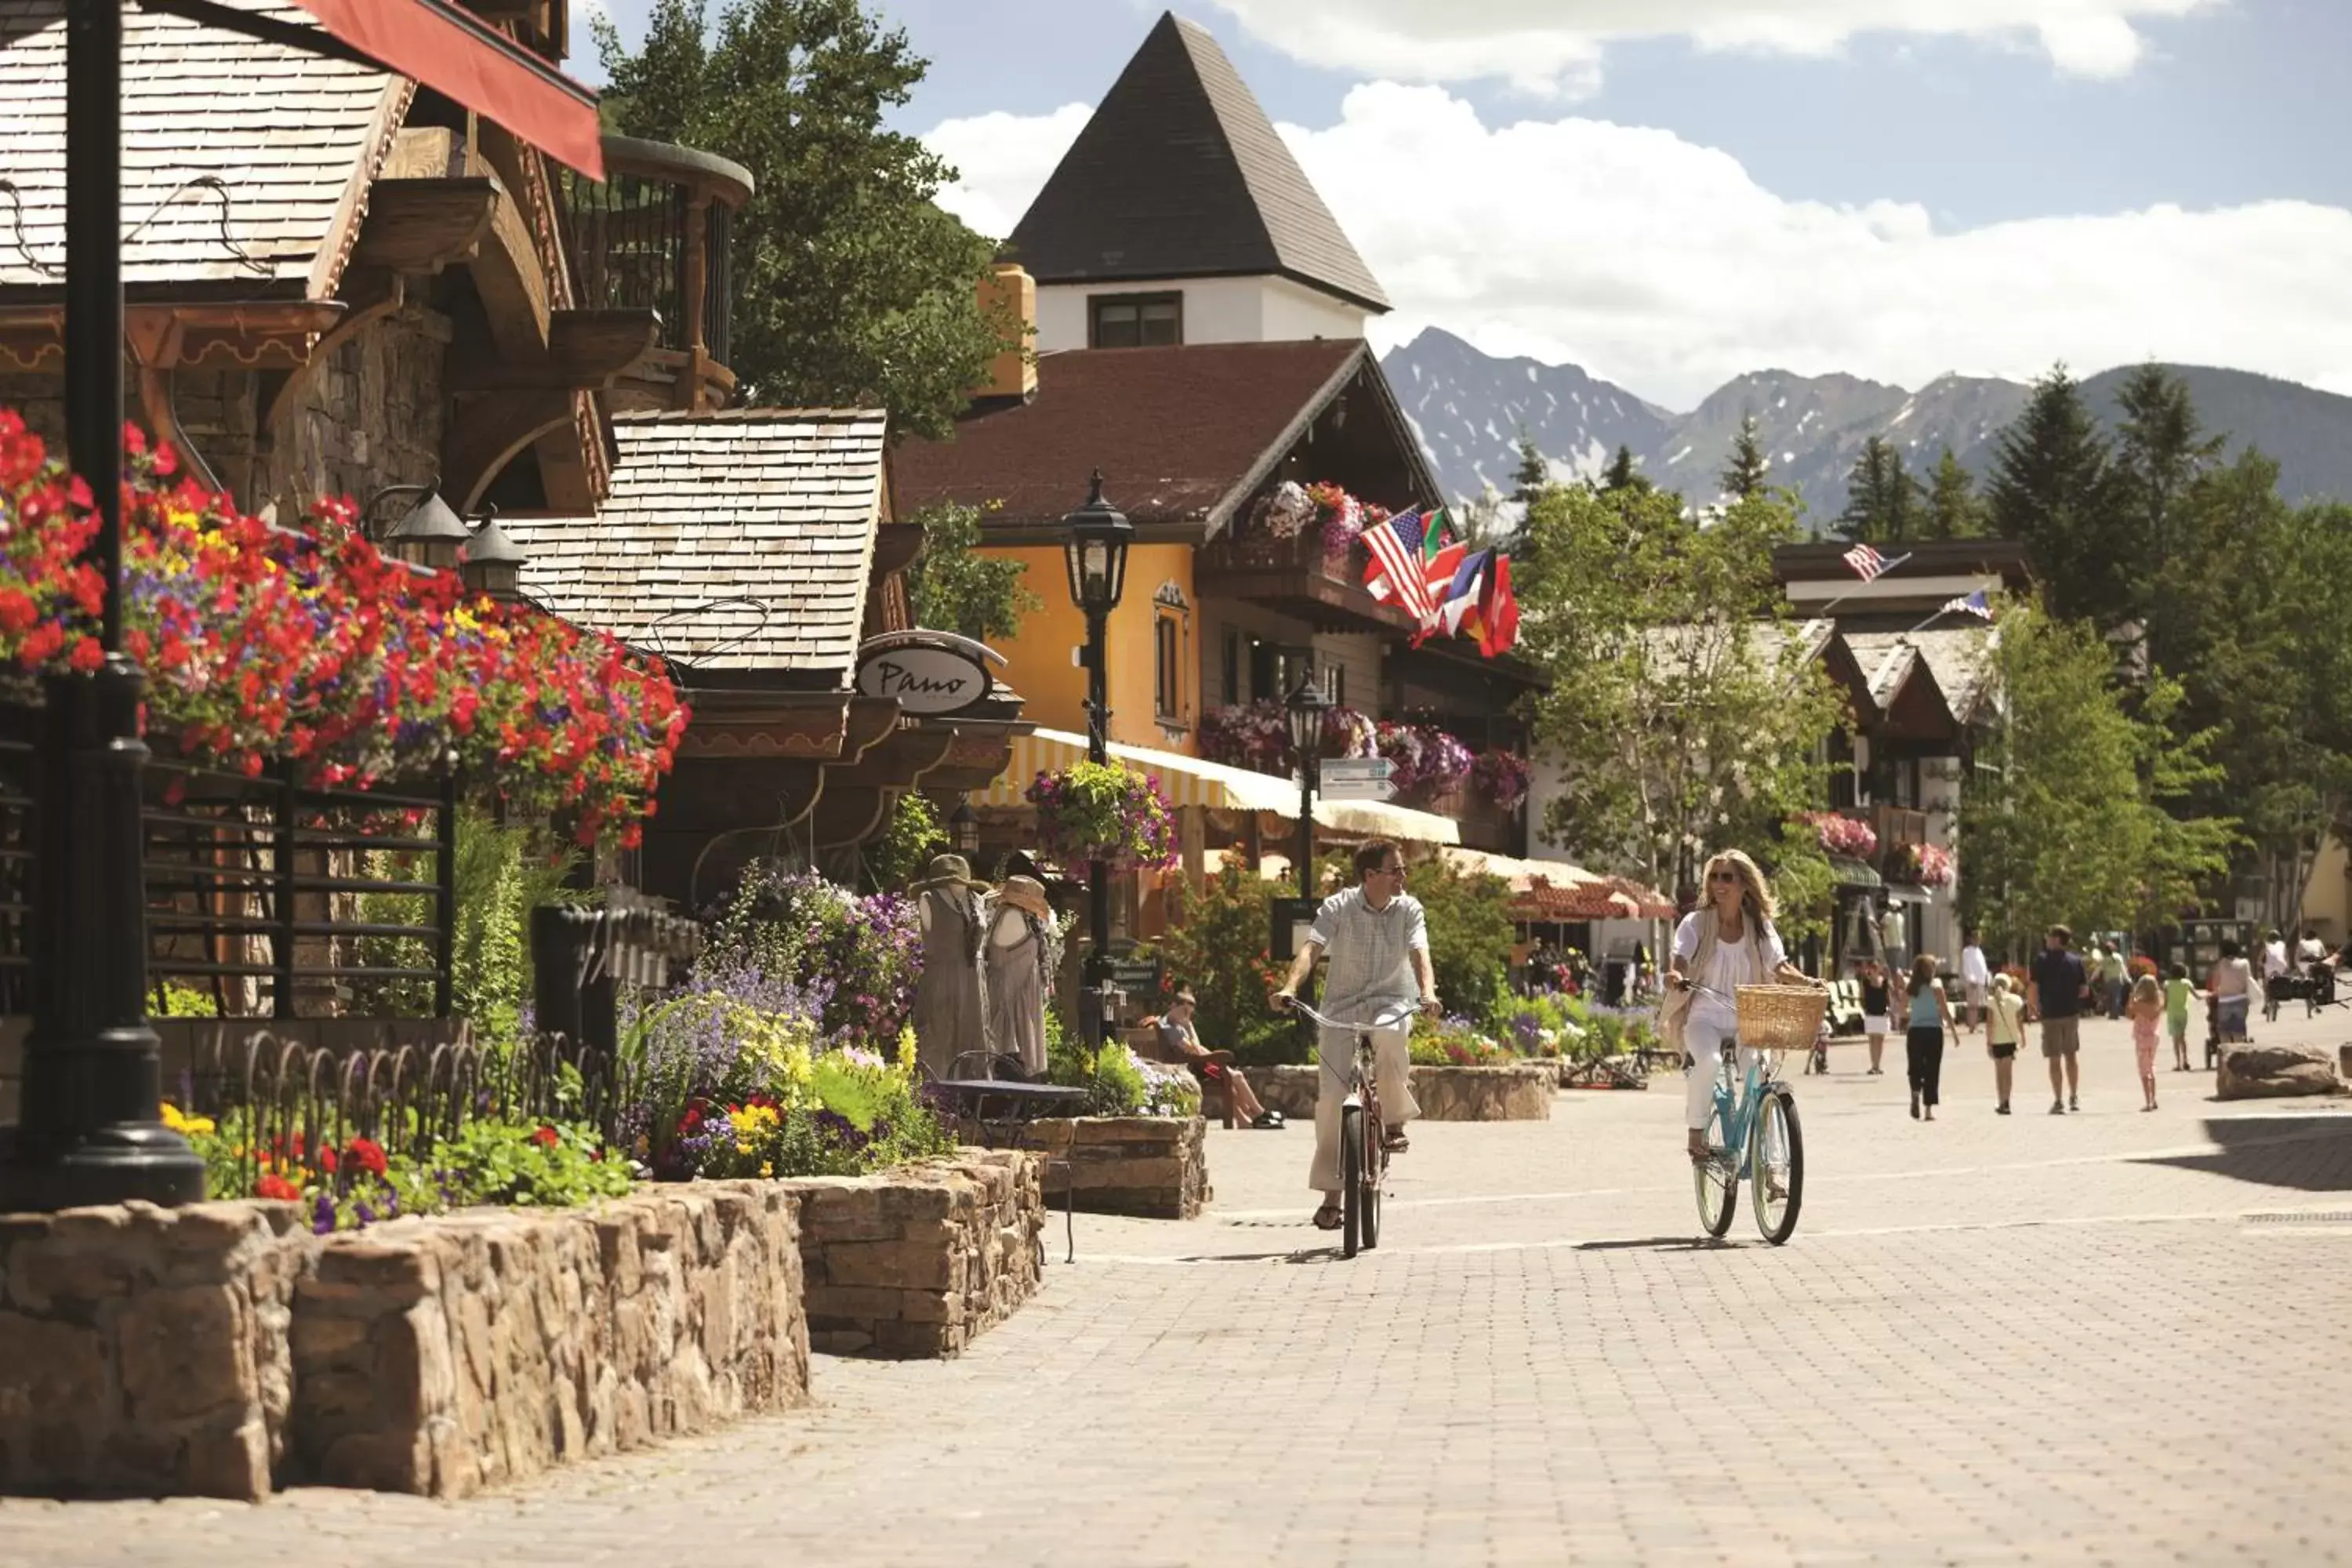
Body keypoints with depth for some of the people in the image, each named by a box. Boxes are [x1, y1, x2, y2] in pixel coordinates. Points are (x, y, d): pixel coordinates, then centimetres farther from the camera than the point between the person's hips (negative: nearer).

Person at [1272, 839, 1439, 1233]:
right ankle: (1331, 1193, -1)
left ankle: (1395, 1122, -15)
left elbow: (1419, 953, -16)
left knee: (1390, 1034, -37)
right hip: (1342, 1007, 0)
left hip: (1391, 1002, 0)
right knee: (1331, 1094, -11)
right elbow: (1311, 948, -18)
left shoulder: (1408, 909, -1)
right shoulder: (1338, 907, -6)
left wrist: (1427, 992, -36)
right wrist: (1290, 987, -37)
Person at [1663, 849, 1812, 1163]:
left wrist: (1805, 981, -22)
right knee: (1708, 1061, -35)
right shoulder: (1697, 922, 1)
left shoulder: (1759, 927, 8)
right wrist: (1675, 975, -36)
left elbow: (1780, 966, -1)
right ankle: (1696, 1133, -15)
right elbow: (1679, 958, -12)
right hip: (1704, 1017, -2)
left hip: (1745, 1020, 3)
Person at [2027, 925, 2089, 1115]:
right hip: (2072, 1013, 3)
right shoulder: (2076, 960, 2)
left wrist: (2031, 1005, 4)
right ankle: (2074, 1098, 22)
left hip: (2050, 1013, -3)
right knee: (2072, 1055, 18)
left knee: (2055, 1059, 2)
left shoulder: (2042, 959, -9)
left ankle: (2059, 1101, 1)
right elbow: (2085, 990, 2)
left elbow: (2033, 987, -14)